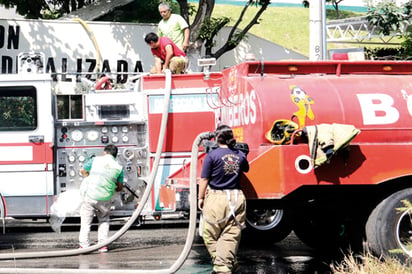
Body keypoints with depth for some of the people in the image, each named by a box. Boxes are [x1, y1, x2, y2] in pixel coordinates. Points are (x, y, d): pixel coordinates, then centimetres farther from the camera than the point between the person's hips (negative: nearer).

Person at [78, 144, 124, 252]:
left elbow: (83, 171, 13)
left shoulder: (96, 160, 0)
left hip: (89, 195, -1)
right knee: (104, 220, 22)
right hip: (105, 198, 1)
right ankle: (103, 244, 15)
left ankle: (83, 245, 4)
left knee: (86, 221, 10)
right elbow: (120, 186, 12)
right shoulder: (118, 167, 3)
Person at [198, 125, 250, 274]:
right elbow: (246, 169, 27)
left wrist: (201, 197, 6)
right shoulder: (240, 155, 6)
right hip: (236, 199, 4)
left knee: (210, 234, 7)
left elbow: (204, 179, -5)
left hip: (216, 199, -4)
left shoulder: (212, 155, -7)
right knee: (231, 236, 5)